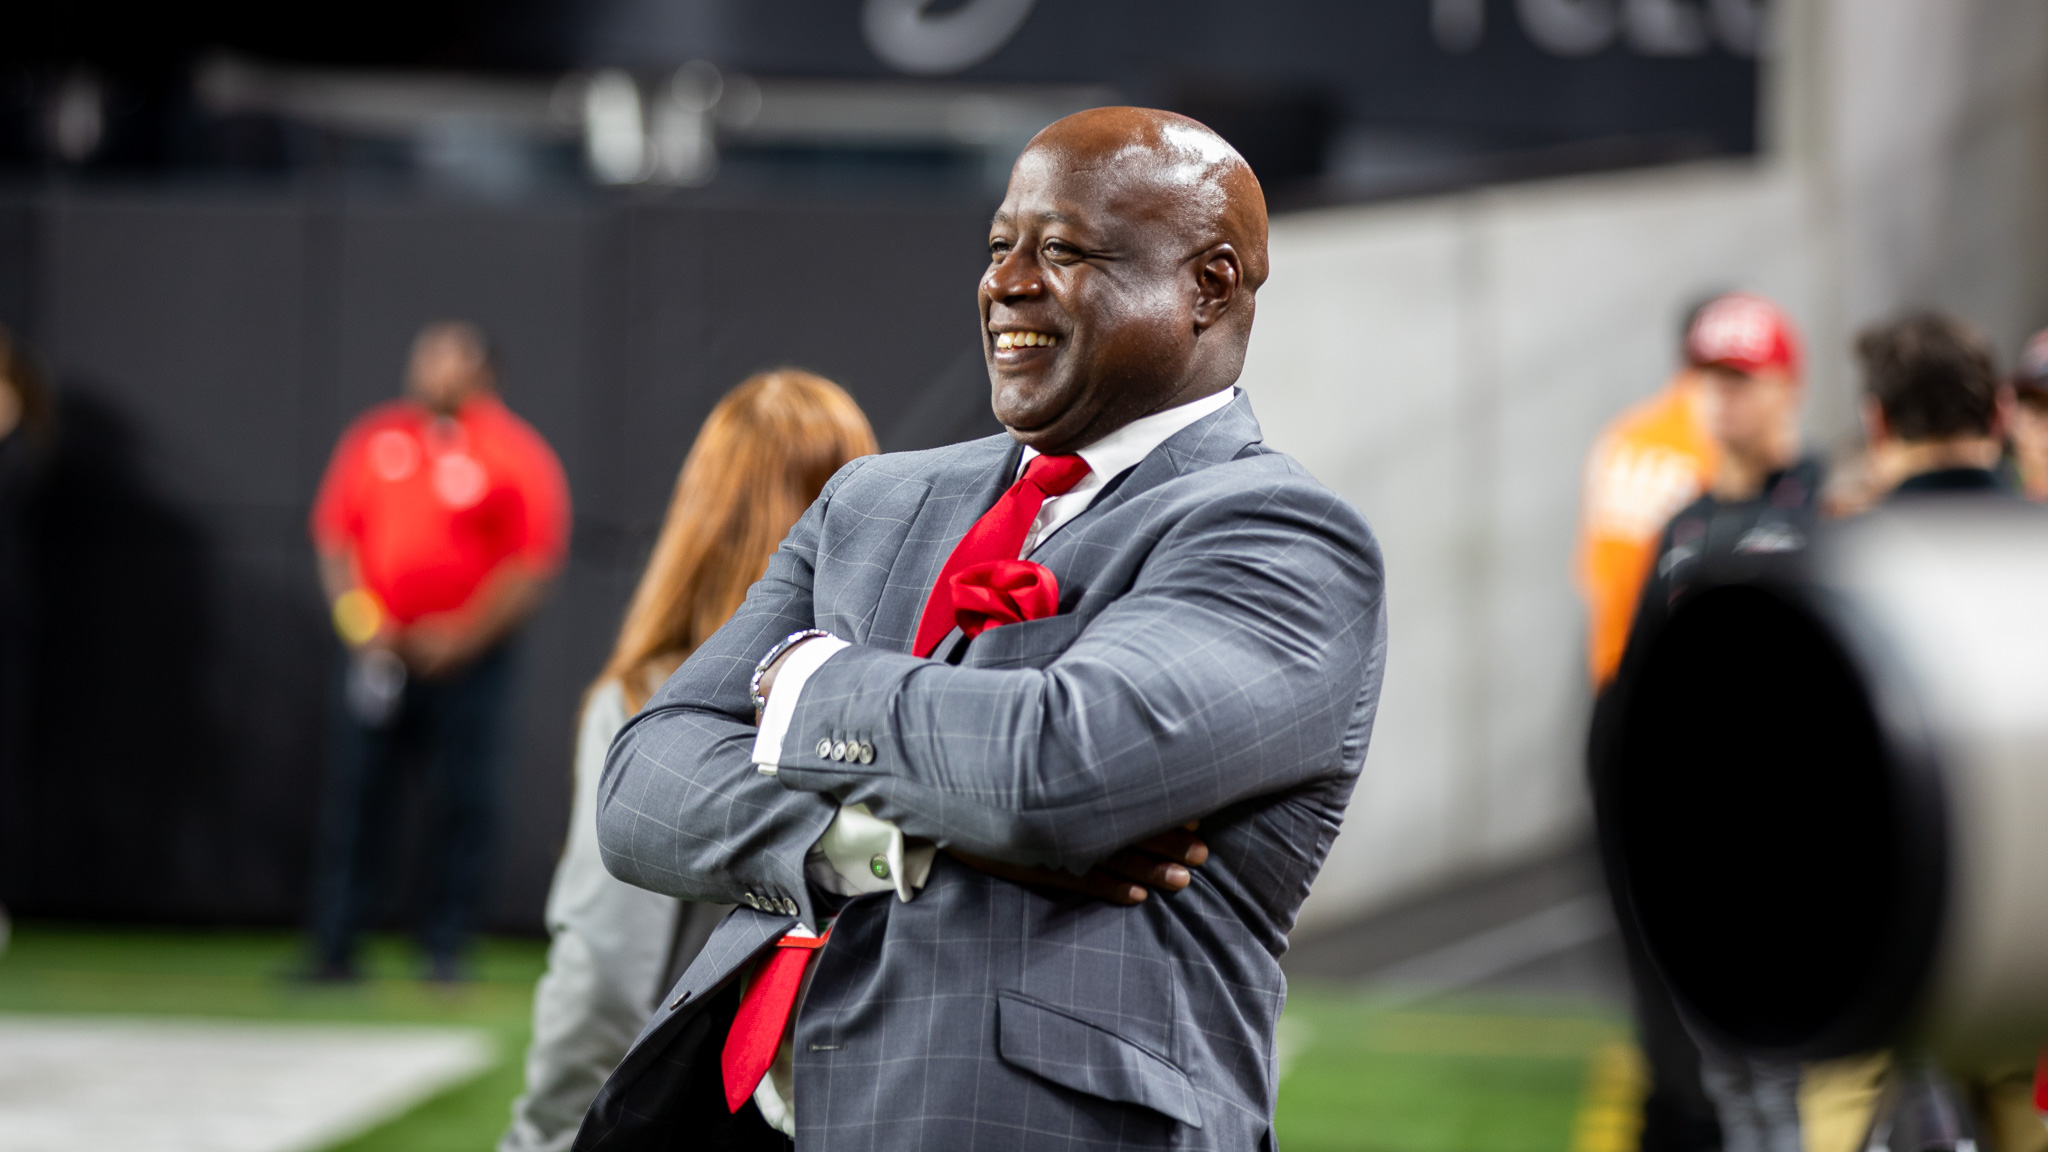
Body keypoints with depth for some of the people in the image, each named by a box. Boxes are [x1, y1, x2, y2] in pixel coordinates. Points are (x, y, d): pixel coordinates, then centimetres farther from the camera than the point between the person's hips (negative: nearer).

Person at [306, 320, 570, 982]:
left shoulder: (516, 455, -2)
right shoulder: (375, 438, 10)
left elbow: (534, 562, -6)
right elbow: (334, 535, 13)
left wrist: (464, 634, -13)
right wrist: (355, 613, -2)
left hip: (468, 656, -3)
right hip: (377, 651, 3)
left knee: (463, 798, -3)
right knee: (355, 790, 0)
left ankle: (445, 947, 7)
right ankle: (333, 946, 3)